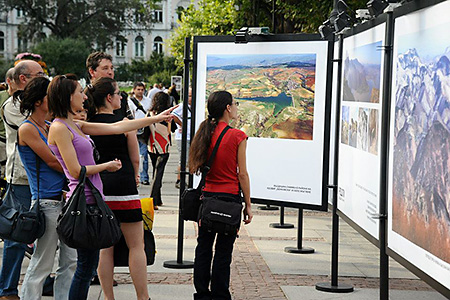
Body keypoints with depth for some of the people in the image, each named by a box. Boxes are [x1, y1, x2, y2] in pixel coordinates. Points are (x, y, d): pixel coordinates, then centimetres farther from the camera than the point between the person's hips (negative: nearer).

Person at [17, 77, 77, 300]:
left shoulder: (50, 127, 15)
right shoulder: (27, 129, -8)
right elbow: (52, 161, -10)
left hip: (65, 198, 8)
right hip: (47, 202, -8)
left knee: (70, 260, 10)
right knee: (42, 265, -2)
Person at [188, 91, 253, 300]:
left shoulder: (205, 133, 2)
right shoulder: (237, 136, -11)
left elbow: (197, 167, 6)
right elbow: (242, 174, -9)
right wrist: (248, 205, -2)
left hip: (206, 196, 5)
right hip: (229, 196, -4)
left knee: (203, 247, 10)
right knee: (223, 251, 3)